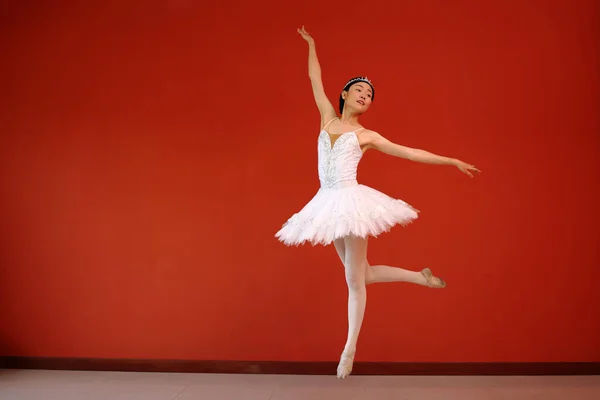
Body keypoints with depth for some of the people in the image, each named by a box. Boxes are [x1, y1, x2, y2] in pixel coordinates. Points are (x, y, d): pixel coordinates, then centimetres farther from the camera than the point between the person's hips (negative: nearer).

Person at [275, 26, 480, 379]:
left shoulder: (366, 135, 3)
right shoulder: (328, 118, 12)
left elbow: (411, 153, 5)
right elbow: (316, 81, 21)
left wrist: (452, 161, 3)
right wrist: (311, 45, 28)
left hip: (351, 201, -4)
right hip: (328, 203, 4)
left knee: (354, 278, 0)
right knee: (363, 274, 10)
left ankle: (349, 350, 13)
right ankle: (421, 276, 30)